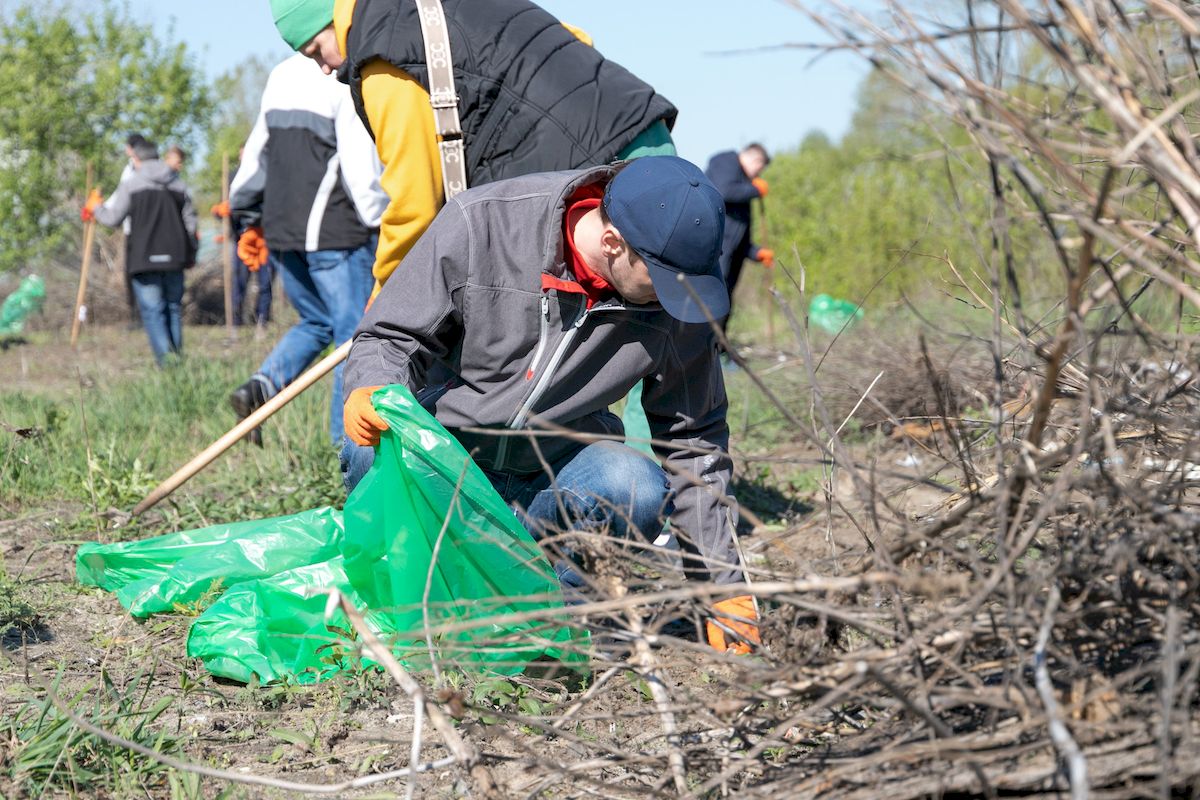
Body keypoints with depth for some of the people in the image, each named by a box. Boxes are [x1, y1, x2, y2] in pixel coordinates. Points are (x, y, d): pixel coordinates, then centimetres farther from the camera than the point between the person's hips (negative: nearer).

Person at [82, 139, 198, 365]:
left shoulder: (130, 185, -4)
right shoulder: (179, 185, 11)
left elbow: (112, 218, -1)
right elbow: (190, 222, 13)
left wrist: (95, 207, 19)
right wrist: (190, 254, 23)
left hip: (144, 259, -4)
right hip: (174, 258, 4)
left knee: (152, 310, -4)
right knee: (173, 307, 15)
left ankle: (165, 356, -17)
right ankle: (177, 353, 18)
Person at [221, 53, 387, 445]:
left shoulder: (281, 76, 13)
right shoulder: (346, 84, -12)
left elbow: (256, 152, 17)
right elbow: (361, 167, -16)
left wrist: (251, 220, 24)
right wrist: (382, 225, -8)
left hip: (281, 231, 8)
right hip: (334, 232, -8)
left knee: (316, 321, 22)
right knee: (356, 336, -1)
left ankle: (262, 385, -1)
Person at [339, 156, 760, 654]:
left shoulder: (678, 295, -11)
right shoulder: (481, 221, -20)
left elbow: (693, 438, 0)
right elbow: (393, 334, -9)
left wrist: (723, 588, 2)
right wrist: (373, 390, -34)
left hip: (555, 471, 2)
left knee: (640, 493, -31)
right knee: (374, 455, -35)